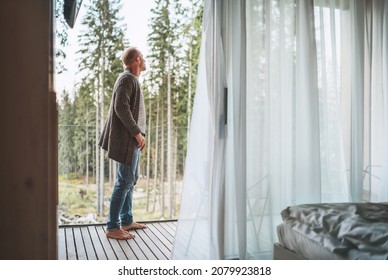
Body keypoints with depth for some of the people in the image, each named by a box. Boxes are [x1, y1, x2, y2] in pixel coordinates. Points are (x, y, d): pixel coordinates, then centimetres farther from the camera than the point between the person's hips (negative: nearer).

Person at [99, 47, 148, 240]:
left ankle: (126, 221, 24)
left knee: (131, 180, 14)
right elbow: (121, 107, -22)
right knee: (124, 181, -8)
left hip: (132, 139, 10)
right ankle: (112, 228, -1)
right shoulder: (127, 78, -11)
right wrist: (137, 133, -20)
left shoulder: (132, 79, 19)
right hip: (126, 138, -10)